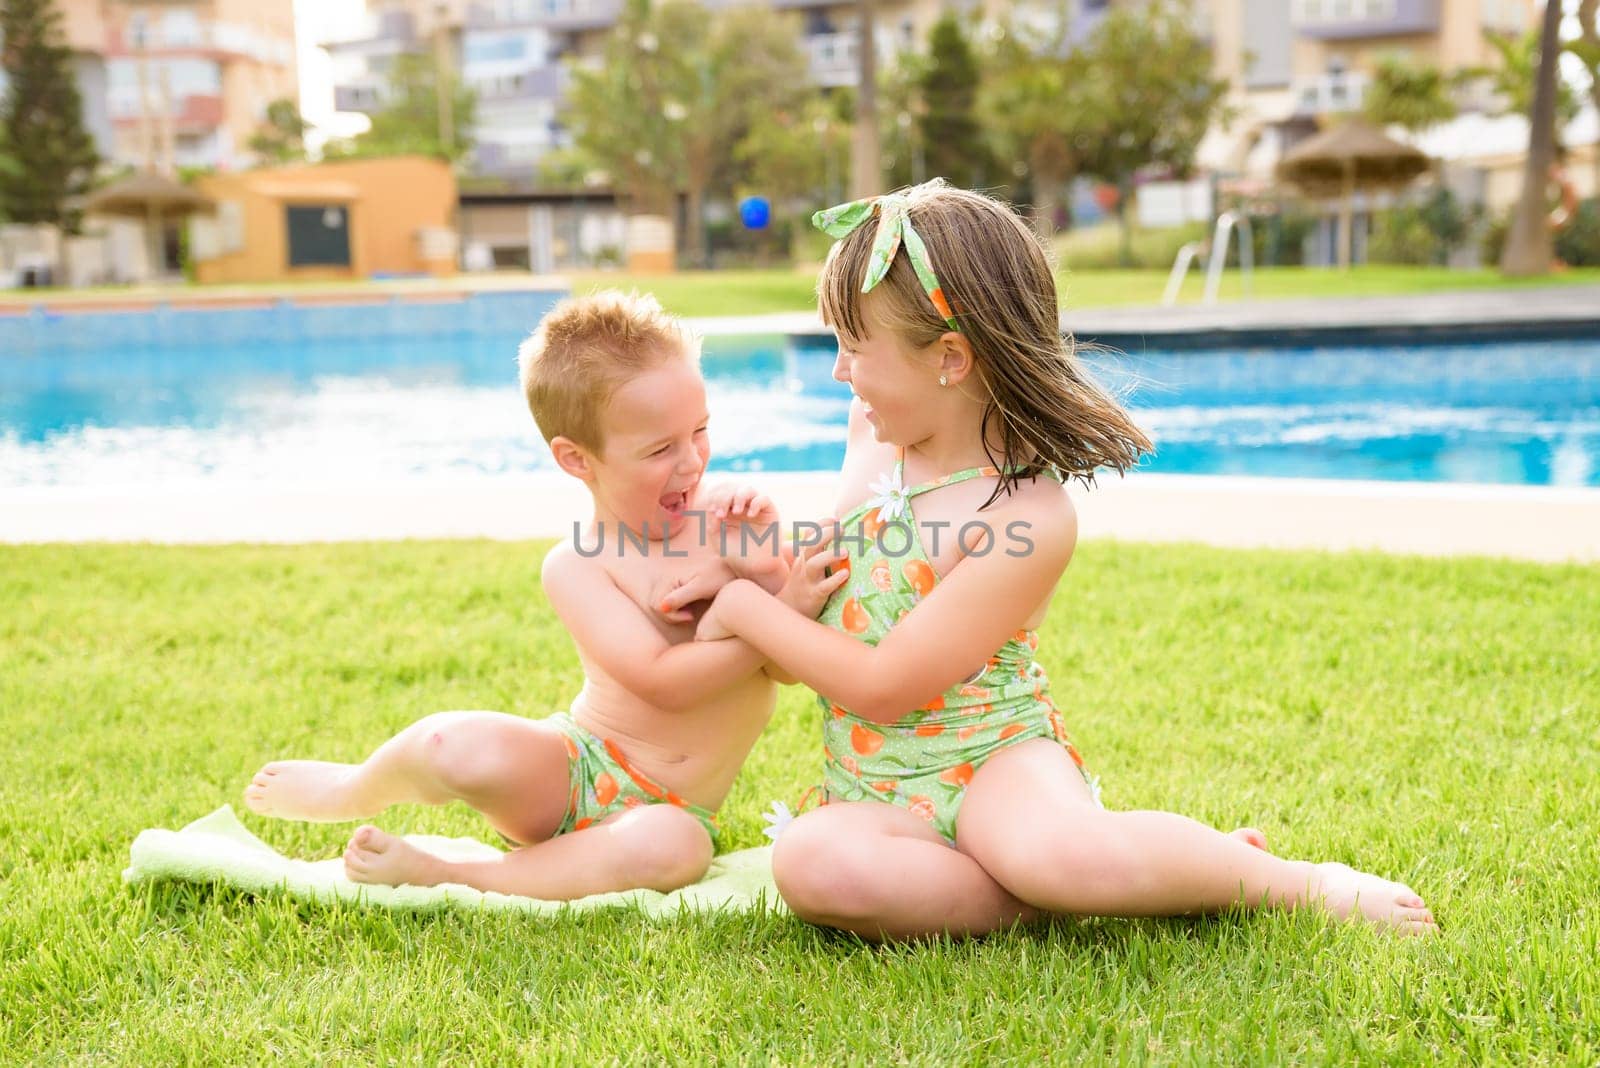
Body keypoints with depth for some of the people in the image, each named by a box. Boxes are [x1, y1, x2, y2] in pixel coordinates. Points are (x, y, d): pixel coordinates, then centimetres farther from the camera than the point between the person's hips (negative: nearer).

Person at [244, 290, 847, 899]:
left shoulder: (728, 519, 1)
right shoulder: (577, 567, -10)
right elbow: (663, 680, -22)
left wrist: (764, 572, -19)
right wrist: (785, 612, -24)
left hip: (674, 810, 2)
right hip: (574, 773, -2)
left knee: (672, 848, -36)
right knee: (461, 748, -32)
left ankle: (437, 874, -22)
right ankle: (355, 792, 7)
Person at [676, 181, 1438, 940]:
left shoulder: (1029, 520, -19)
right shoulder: (873, 433, 6)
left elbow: (882, 688, -19)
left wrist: (748, 608, -8)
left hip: (992, 761, -5)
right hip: (874, 791, 6)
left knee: (1054, 853, -40)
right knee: (811, 864, -31)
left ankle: (1305, 883, -12)